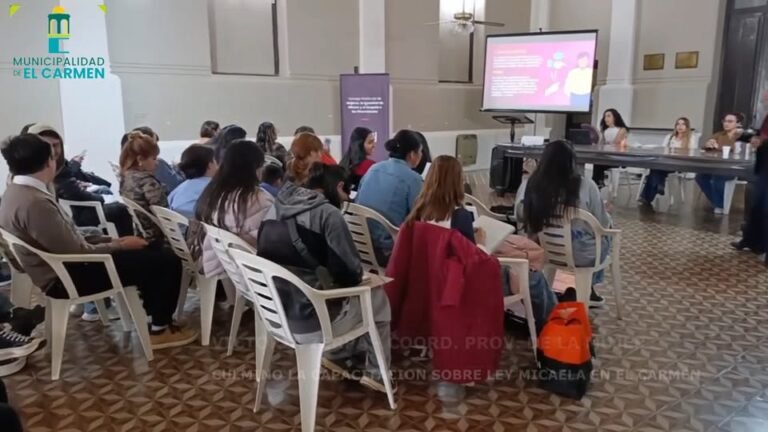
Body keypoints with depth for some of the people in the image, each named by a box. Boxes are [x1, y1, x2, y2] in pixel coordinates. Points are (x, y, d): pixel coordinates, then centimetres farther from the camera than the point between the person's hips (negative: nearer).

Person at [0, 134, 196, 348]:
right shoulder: (35, 202, -27)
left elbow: (69, 241, 9)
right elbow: (75, 252, -24)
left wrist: (113, 241, 4)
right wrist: (119, 246, -10)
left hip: (60, 268, 10)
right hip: (65, 278, -10)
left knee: (147, 253, 19)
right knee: (166, 260, -10)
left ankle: (155, 313, 25)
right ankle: (159, 329, 6)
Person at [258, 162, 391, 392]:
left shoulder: (281, 205, 3)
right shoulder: (328, 213, -18)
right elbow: (349, 271, -17)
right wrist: (360, 274, 6)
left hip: (278, 313, 7)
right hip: (312, 321, -7)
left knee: (356, 292, 28)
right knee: (377, 296, 18)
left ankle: (338, 355, 32)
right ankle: (375, 373, 27)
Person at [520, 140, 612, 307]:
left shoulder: (529, 186, -12)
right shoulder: (586, 187, -20)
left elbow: (521, 219, 4)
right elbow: (603, 224, -9)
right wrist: (608, 218, 15)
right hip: (581, 256, -4)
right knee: (604, 238, 31)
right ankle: (589, 291, 43)